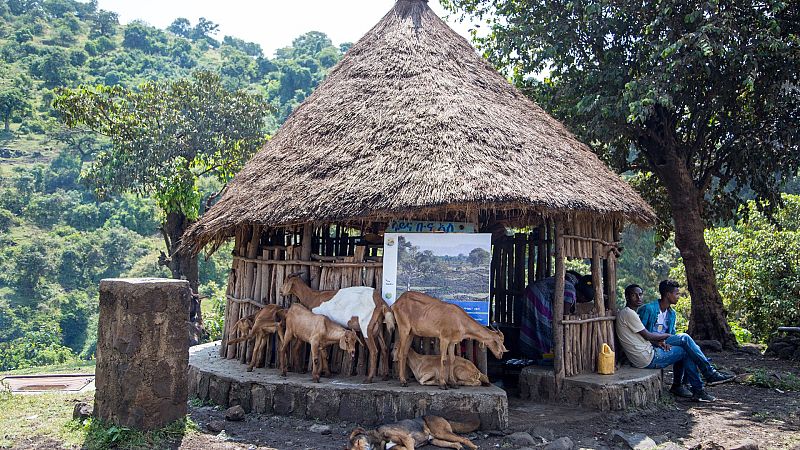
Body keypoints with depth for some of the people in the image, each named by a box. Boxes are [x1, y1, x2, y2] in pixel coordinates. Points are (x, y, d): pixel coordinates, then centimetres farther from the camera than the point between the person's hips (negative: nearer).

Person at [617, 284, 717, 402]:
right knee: (687, 352, 1)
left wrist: (658, 343, 1)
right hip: (648, 359, -10)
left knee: (681, 351, 20)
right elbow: (647, 335, -14)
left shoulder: (623, 313, 15)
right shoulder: (628, 313, -16)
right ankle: (698, 391, 10)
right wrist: (667, 335, 2)